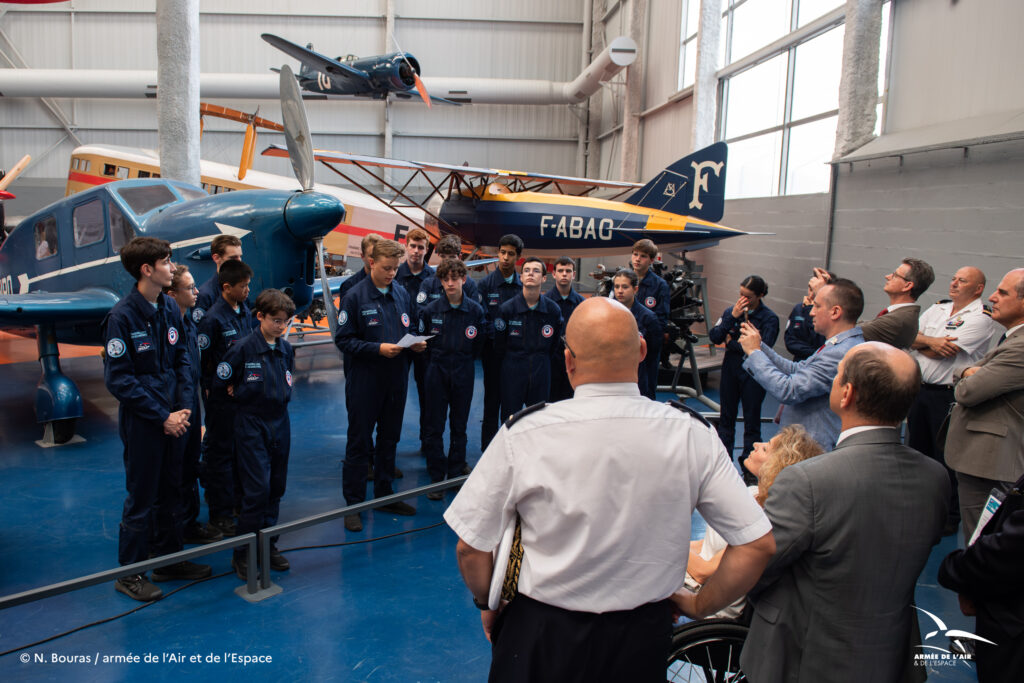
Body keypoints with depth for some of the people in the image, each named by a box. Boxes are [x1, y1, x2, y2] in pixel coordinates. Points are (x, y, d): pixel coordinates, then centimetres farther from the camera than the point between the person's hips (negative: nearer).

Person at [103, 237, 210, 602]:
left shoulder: (169, 307, 4)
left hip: (172, 418, 6)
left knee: (169, 492, 16)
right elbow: (118, 380, -16)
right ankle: (130, 573, 20)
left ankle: (169, 558, 31)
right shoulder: (121, 316, -16)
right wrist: (162, 417, -15)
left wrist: (183, 406, -3)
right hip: (141, 422, -6)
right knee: (141, 498, 4)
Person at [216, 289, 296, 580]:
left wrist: (279, 398, 10)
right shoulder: (243, 349, -13)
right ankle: (243, 552, 6)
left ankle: (268, 544, 24)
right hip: (252, 425, -6)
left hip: (280, 422, 6)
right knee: (257, 489, -7)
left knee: (276, 487, 11)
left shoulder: (286, 349, 5)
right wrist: (243, 403, 1)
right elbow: (220, 383, -7)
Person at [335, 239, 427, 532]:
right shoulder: (355, 296, -9)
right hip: (365, 379, -5)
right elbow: (344, 339, -12)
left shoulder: (401, 294, 7)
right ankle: (354, 504, 12)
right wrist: (378, 349, -21)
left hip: (396, 378, 5)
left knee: (389, 439, 15)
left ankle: (385, 496, 29)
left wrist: (415, 343, -5)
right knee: (359, 443, 2)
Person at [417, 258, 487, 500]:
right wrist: (436, 362, 6)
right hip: (437, 373, 0)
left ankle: (456, 475, 22)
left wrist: (464, 360, 7)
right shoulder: (430, 310, -2)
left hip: (463, 374, 1)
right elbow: (423, 342, 8)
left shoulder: (476, 310, -1)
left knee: (459, 427, 10)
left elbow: (479, 344, 9)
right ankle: (436, 479, 11)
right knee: (434, 428, 1)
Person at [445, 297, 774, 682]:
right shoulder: (692, 435, -15)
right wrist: (697, 605, 3)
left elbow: (471, 547, -14)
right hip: (644, 638, 2)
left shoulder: (523, 435, -22)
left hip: (542, 639, -2)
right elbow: (758, 544, -11)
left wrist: (488, 604, 6)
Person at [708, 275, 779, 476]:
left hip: (753, 374, -4)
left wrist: (732, 343, -11)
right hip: (730, 370, 4)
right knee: (726, 418, 13)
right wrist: (732, 316, -18)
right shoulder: (731, 310, 0)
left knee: (751, 421, 3)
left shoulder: (769, 318, -10)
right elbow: (714, 336, -8)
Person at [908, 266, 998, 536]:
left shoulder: (981, 317, -11)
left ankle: (950, 516, 15)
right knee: (917, 450, 16)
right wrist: (931, 342, -17)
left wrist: (920, 344, -3)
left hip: (949, 395, -7)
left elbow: (944, 352, -19)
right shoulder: (937, 308, 11)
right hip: (919, 389, 7)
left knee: (946, 456, 1)